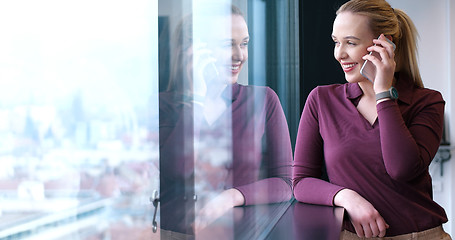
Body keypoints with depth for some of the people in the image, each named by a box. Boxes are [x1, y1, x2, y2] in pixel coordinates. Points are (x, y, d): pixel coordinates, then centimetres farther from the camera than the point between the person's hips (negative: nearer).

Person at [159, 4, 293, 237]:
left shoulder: (263, 100, 7)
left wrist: (232, 196, -15)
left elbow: (285, 183, 4)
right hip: (174, 233, -1)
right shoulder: (164, 104, 6)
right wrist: (196, 99, -9)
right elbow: (170, 170, -10)